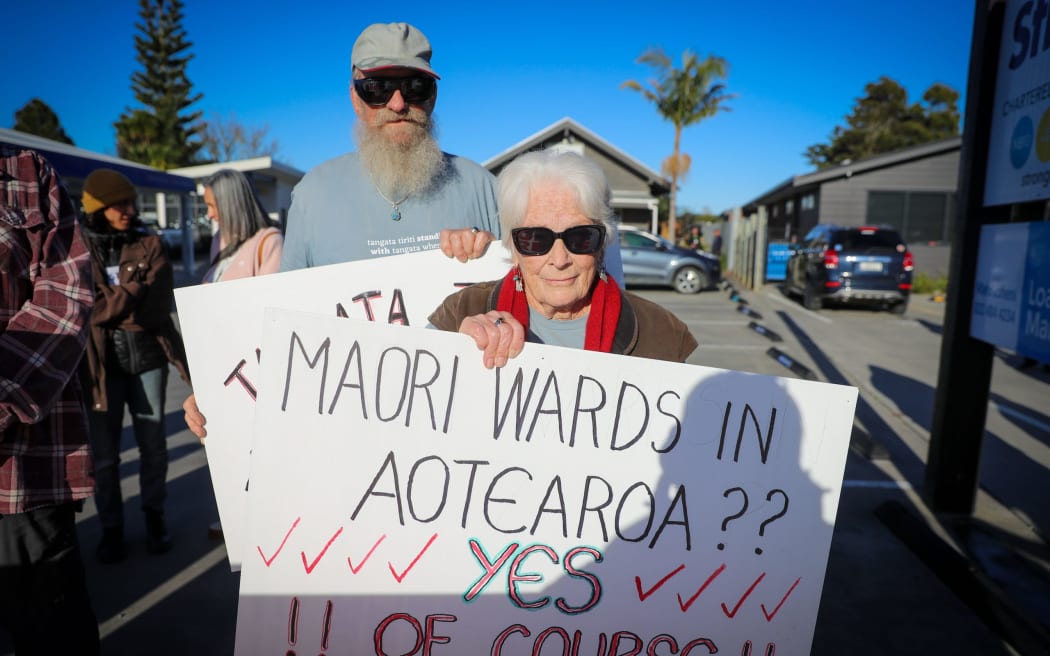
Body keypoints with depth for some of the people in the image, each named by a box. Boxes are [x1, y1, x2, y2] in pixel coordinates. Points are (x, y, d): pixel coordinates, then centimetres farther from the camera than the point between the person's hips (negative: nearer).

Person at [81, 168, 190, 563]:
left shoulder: (150, 245, 5)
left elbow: (159, 304, -6)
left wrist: (108, 308, -14)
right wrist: (132, 291, -11)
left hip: (148, 356, 1)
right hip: (100, 361, 0)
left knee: (152, 444, 9)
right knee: (104, 452, 6)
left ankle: (154, 517, 27)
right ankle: (111, 527, 23)